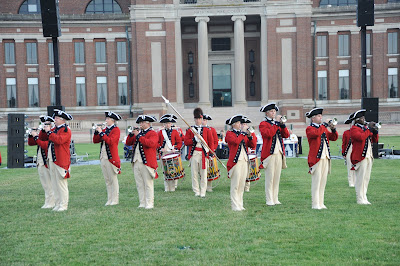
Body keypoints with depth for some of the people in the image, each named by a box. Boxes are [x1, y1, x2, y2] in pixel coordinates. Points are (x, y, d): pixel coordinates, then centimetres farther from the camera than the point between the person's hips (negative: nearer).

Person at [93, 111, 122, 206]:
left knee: (113, 179, -2)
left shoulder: (116, 130, -6)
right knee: (107, 180, 10)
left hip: (111, 158, -7)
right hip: (103, 158, 7)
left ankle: (115, 200, 3)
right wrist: (96, 131, -2)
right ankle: (109, 199, 15)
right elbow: (95, 141, 13)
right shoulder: (105, 129, 16)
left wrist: (101, 132, -19)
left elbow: (111, 141, -21)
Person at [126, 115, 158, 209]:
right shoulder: (139, 132, 19)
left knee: (148, 184, -3)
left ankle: (149, 204, 1)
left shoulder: (153, 133, -2)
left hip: (147, 163, -7)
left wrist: (138, 136, -18)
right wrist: (132, 134, 1)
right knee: (139, 185, 8)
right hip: (136, 162, 7)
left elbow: (150, 143, -22)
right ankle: (142, 203, 14)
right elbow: (128, 143, 17)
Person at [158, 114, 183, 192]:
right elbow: (157, 142, 10)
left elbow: (179, 142, 6)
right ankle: (166, 188, 6)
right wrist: (160, 148, -7)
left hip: (173, 154, -1)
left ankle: (173, 187, 4)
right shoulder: (160, 132, 11)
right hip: (163, 154, 1)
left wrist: (175, 149, -10)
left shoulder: (175, 132, 7)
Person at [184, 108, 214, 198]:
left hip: (204, 154, 0)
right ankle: (196, 192, 8)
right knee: (194, 174, 0)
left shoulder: (207, 130, 10)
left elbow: (211, 142, 9)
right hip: (194, 154, 0)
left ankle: (203, 192, 5)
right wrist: (194, 139, -14)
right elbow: (186, 142, 1)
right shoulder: (189, 130, 8)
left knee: (203, 174, 0)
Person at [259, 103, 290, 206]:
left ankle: (275, 198, 13)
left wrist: (282, 124, -6)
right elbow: (269, 134, -20)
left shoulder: (278, 123, 18)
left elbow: (286, 135, 8)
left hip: (279, 153, 6)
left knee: (277, 177, 7)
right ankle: (269, 200, -1)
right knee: (270, 177, -6)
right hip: (269, 153, -6)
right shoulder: (263, 124, 0)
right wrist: (276, 123, -14)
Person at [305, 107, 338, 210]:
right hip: (316, 158, -7)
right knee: (316, 181, -7)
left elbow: (334, 138, 14)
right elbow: (316, 133, -24)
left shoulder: (324, 128, 18)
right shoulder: (309, 129, -3)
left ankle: (320, 203, 13)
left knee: (323, 181, 8)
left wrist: (333, 129, -3)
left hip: (325, 158, 7)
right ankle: (315, 204, -3)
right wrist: (325, 125, -16)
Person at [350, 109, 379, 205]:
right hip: (360, 157, -8)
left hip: (369, 156, 8)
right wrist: (369, 129, -14)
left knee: (366, 178, 9)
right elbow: (361, 137, -23)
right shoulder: (354, 129, -5)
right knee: (360, 179, -7)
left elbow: (375, 140, 19)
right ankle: (360, 199, -3)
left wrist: (375, 132, 1)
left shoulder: (365, 128, 20)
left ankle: (364, 198, 14)